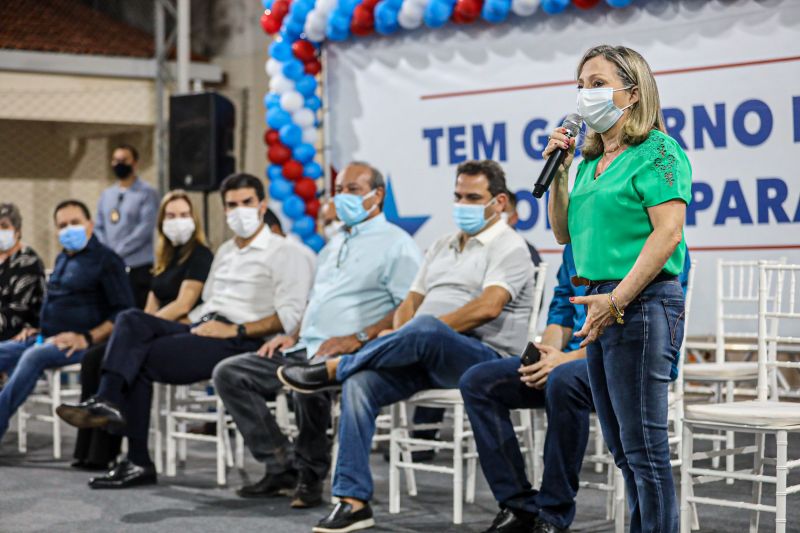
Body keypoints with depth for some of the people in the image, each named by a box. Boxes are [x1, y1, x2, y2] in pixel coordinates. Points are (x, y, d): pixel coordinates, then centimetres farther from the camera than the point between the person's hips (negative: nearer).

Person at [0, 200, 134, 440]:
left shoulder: (106, 260, -3)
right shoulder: (62, 259, 21)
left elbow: (124, 311, -10)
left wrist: (87, 338, -19)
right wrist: (38, 328, 14)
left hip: (76, 343, -8)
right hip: (46, 338, 8)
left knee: (34, 356, -34)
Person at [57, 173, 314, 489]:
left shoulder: (283, 254, 0)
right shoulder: (224, 252, 27)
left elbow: (289, 316, -11)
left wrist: (235, 330, -17)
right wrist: (187, 324, 6)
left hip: (241, 343, -7)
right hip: (203, 328, 8)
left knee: (143, 359, -20)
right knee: (132, 320, -17)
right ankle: (108, 402, -28)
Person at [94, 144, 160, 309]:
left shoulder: (147, 193, -1)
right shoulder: (106, 195, 18)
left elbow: (145, 228, -11)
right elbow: (99, 228, 15)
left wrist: (118, 251, -14)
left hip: (138, 268, -6)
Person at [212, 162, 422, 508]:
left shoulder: (395, 243, -2)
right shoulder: (333, 246, 25)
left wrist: (358, 338, -20)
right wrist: (293, 335, 14)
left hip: (352, 355, -9)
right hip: (306, 349, 9)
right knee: (228, 374, -3)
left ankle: (311, 473, -17)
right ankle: (281, 466, -6)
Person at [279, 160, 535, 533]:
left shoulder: (508, 247, -1)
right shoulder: (442, 247, 25)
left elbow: (488, 307, -18)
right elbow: (412, 301, 22)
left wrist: (416, 333, -17)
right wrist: (400, 340, -3)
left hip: (482, 357, -7)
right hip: (425, 357, 7)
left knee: (425, 328, -39)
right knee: (360, 384, -20)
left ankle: (335, 368, -18)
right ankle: (353, 500, -21)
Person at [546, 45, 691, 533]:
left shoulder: (657, 152, -8)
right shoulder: (592, 160, 17)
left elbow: (668, 233, -18)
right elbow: (565, 232, 20)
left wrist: (617, 299, -22)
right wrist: (559, 173, 7)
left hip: (642, 303, -9)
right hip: (604, 303, 9)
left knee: (645, 448, -6)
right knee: (624, 449, 13)